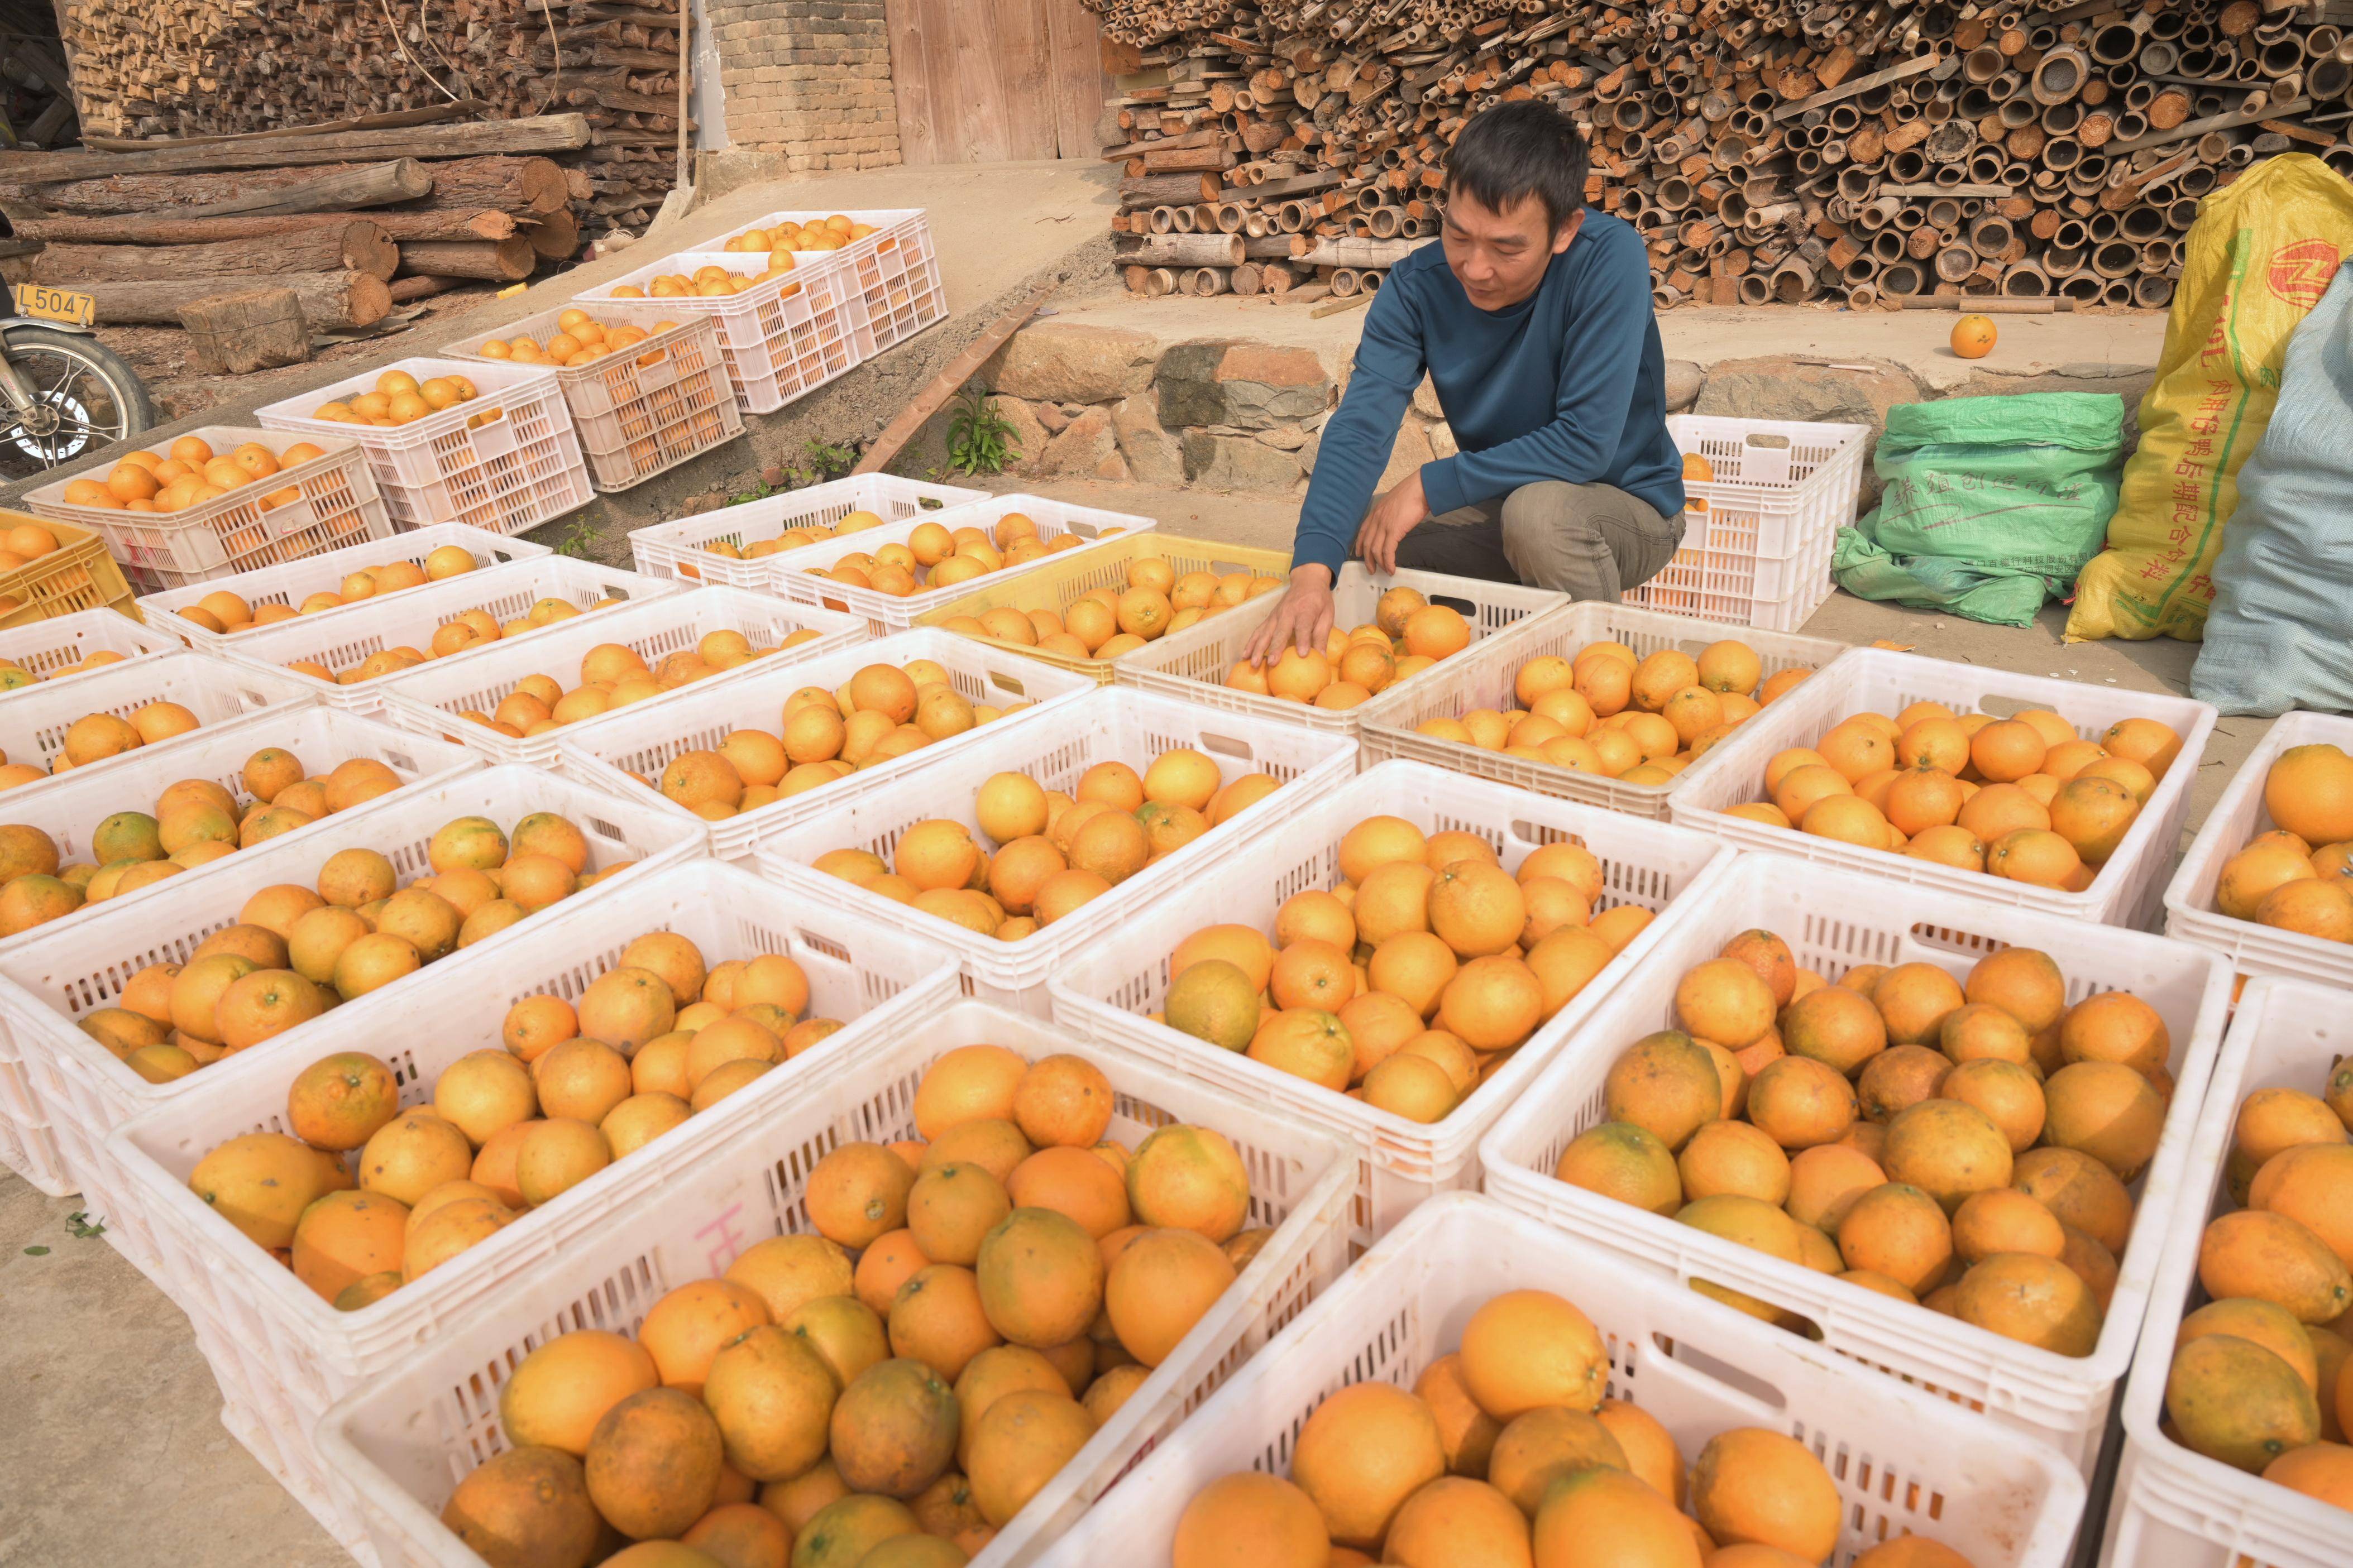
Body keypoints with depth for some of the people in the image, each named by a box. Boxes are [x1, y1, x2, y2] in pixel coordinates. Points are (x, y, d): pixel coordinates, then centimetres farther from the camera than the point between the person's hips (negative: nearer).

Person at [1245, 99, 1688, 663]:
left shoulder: (1610, 257, -26)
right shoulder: (1418, 285, -15)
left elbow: (1587, 441, -30)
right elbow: (1361, 424, -27)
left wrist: (1429, 485, -28)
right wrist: (1312, 568, -42)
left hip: (1630, 508, -4)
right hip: (1500, 503, 4)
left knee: (1538, 510, -37)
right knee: (1337, 528, -13)